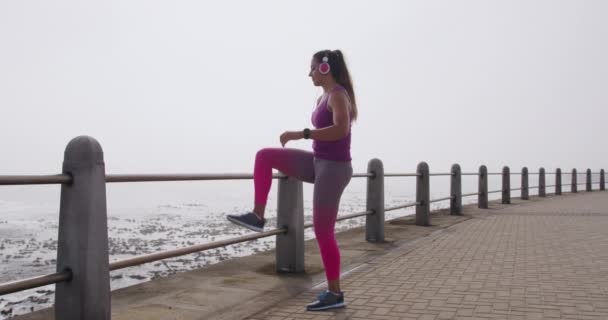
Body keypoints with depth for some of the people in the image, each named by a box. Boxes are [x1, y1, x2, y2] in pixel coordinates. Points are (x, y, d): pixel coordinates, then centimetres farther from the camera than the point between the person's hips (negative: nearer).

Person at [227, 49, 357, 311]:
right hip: (318, 162, 9)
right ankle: (257, 216, 1)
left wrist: (301, 134, -32)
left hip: (333, 168, -9)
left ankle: (334, 294, 10)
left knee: (323, 231, -3)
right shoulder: (324, 97, 13)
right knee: (265, 156, 1)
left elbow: (341, 129, -33)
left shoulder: (338, 94, -15)